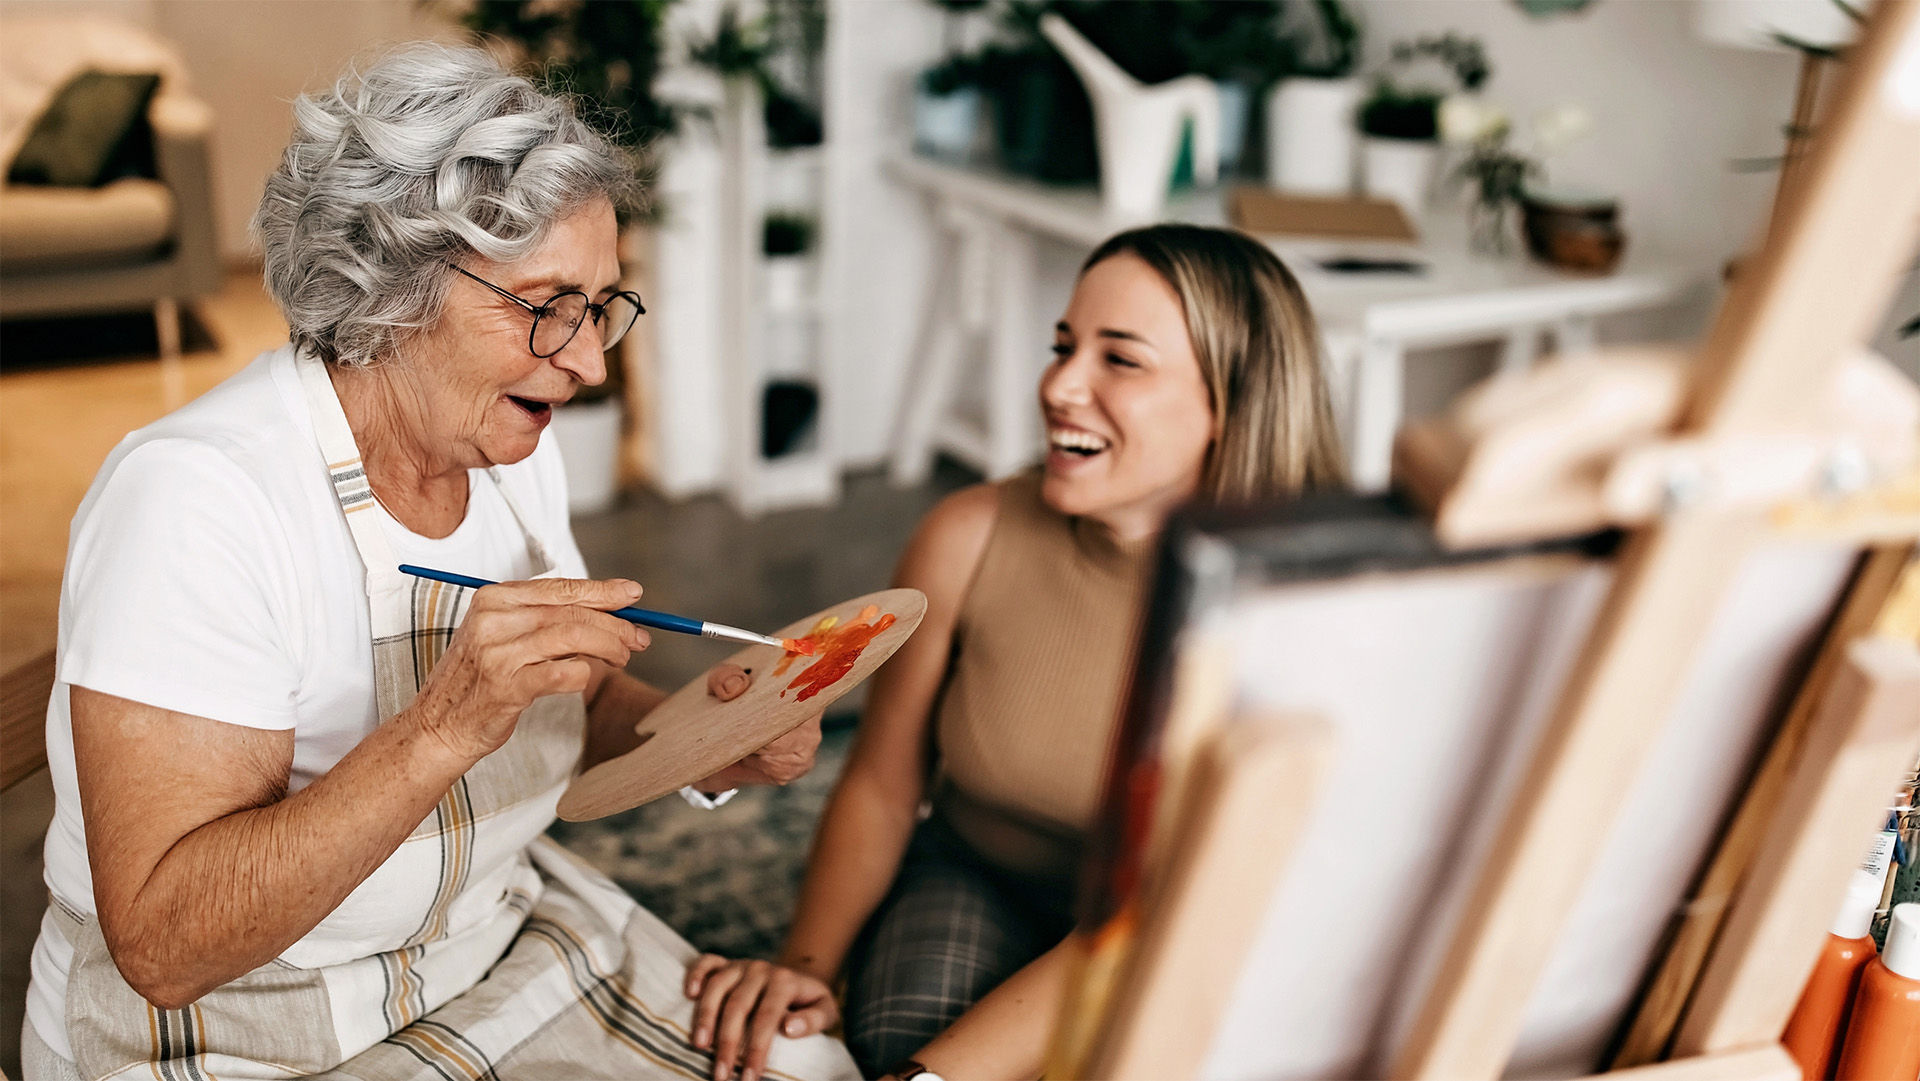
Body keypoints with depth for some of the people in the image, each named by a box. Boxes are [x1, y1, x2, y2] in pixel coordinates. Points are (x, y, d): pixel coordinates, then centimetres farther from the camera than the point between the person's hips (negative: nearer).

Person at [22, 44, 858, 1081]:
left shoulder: (513, 450, -1)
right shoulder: (189, 498, -25)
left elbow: (583, 700, 11)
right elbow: (161, 944, -29)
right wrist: (444, 728, -39)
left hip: (501, 940, 7)